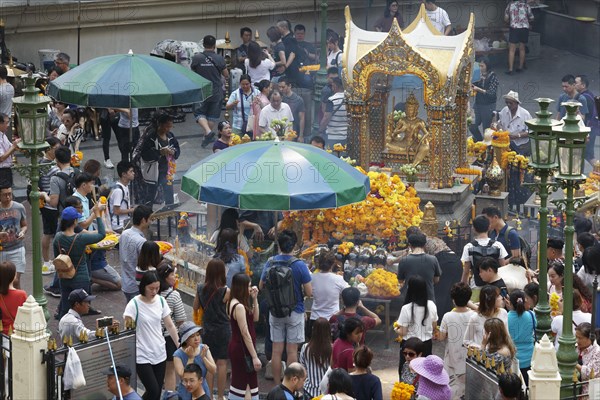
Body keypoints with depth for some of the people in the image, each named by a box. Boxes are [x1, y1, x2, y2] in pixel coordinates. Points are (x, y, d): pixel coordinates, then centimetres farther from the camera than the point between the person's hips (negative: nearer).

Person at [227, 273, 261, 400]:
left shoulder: (233, 303, 8)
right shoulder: (239, 307, -21)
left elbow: (255, 318, 17)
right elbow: (245, 334, -22)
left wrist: (254, 298, 6)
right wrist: (255, 357, -20)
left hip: (236, 347, 10)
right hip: (242, 350, -10)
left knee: (238, 382, 16)